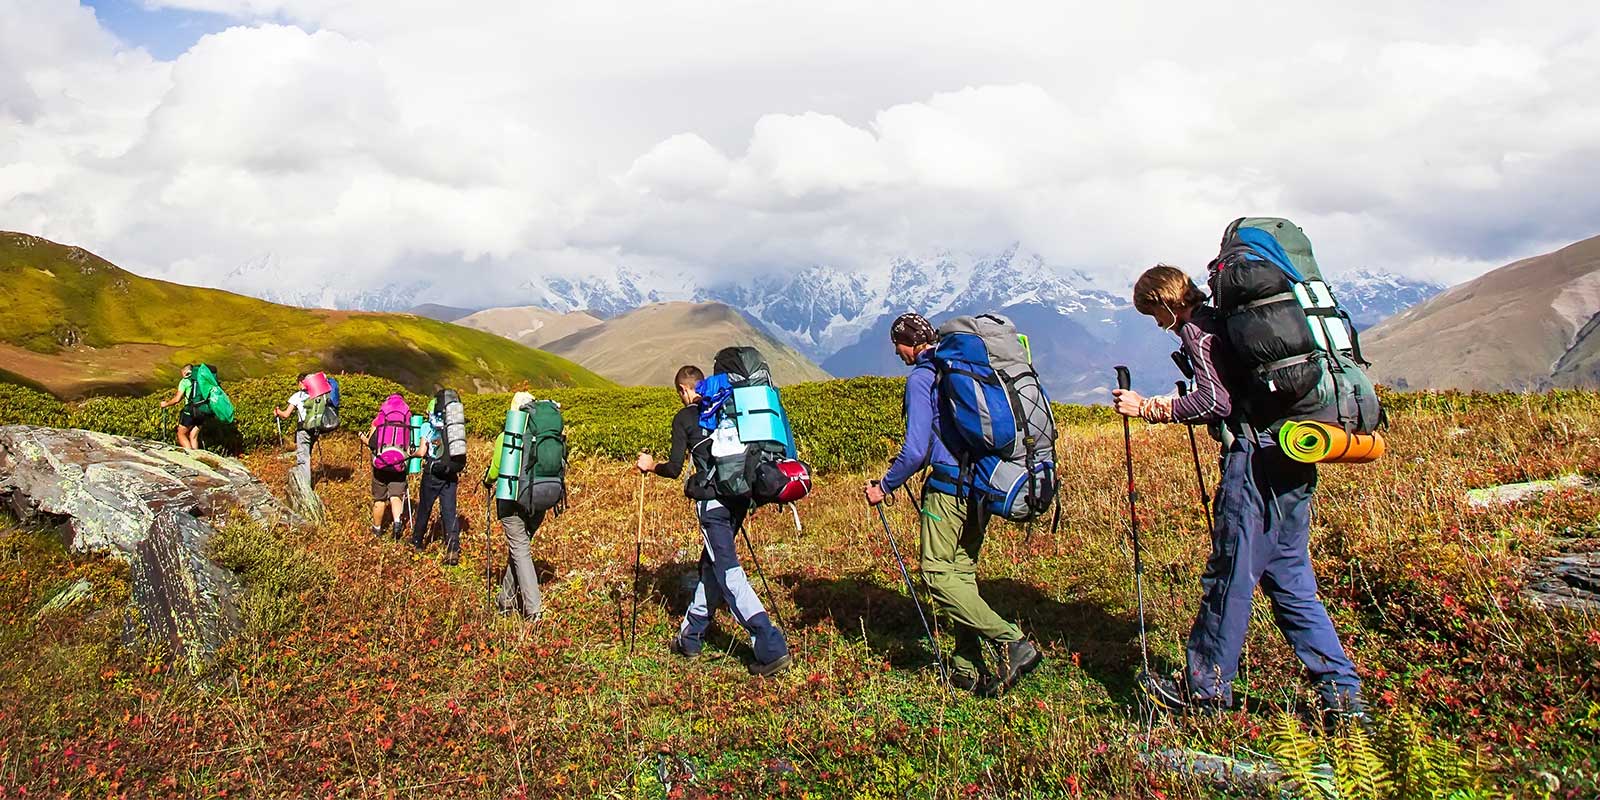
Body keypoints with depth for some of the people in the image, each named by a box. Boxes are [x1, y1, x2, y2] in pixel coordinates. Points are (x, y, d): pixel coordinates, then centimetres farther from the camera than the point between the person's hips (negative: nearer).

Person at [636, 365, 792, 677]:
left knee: (729, 574, -7)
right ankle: (691, 637, 31)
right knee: (711, 563, 20)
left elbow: (674, 469, 0)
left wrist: (650, 465, 19)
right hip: (741, 494, 7)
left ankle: (772, 648, -16)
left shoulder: (684, 418, 3)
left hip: (713, 499, -7)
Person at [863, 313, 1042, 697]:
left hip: (950, 486, -8)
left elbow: (916, 449, -15)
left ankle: (1011, 642, -12)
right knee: (962, 570, 13)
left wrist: (885, 486, -3)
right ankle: (968, 670, 14)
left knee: (938, 573, -3)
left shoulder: (921, 378, -9)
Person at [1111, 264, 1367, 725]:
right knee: (1289, 580, 13)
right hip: (1292, 462, 10)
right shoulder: (1227, 320, 22)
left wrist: (1147, 408, -9)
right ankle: (1342, 692, 14)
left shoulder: (1197, 329, -5)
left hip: (1255, 461, -10)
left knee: (1230, 576, -1)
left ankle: (1207, 688, 9)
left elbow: (1215, 402, -16)